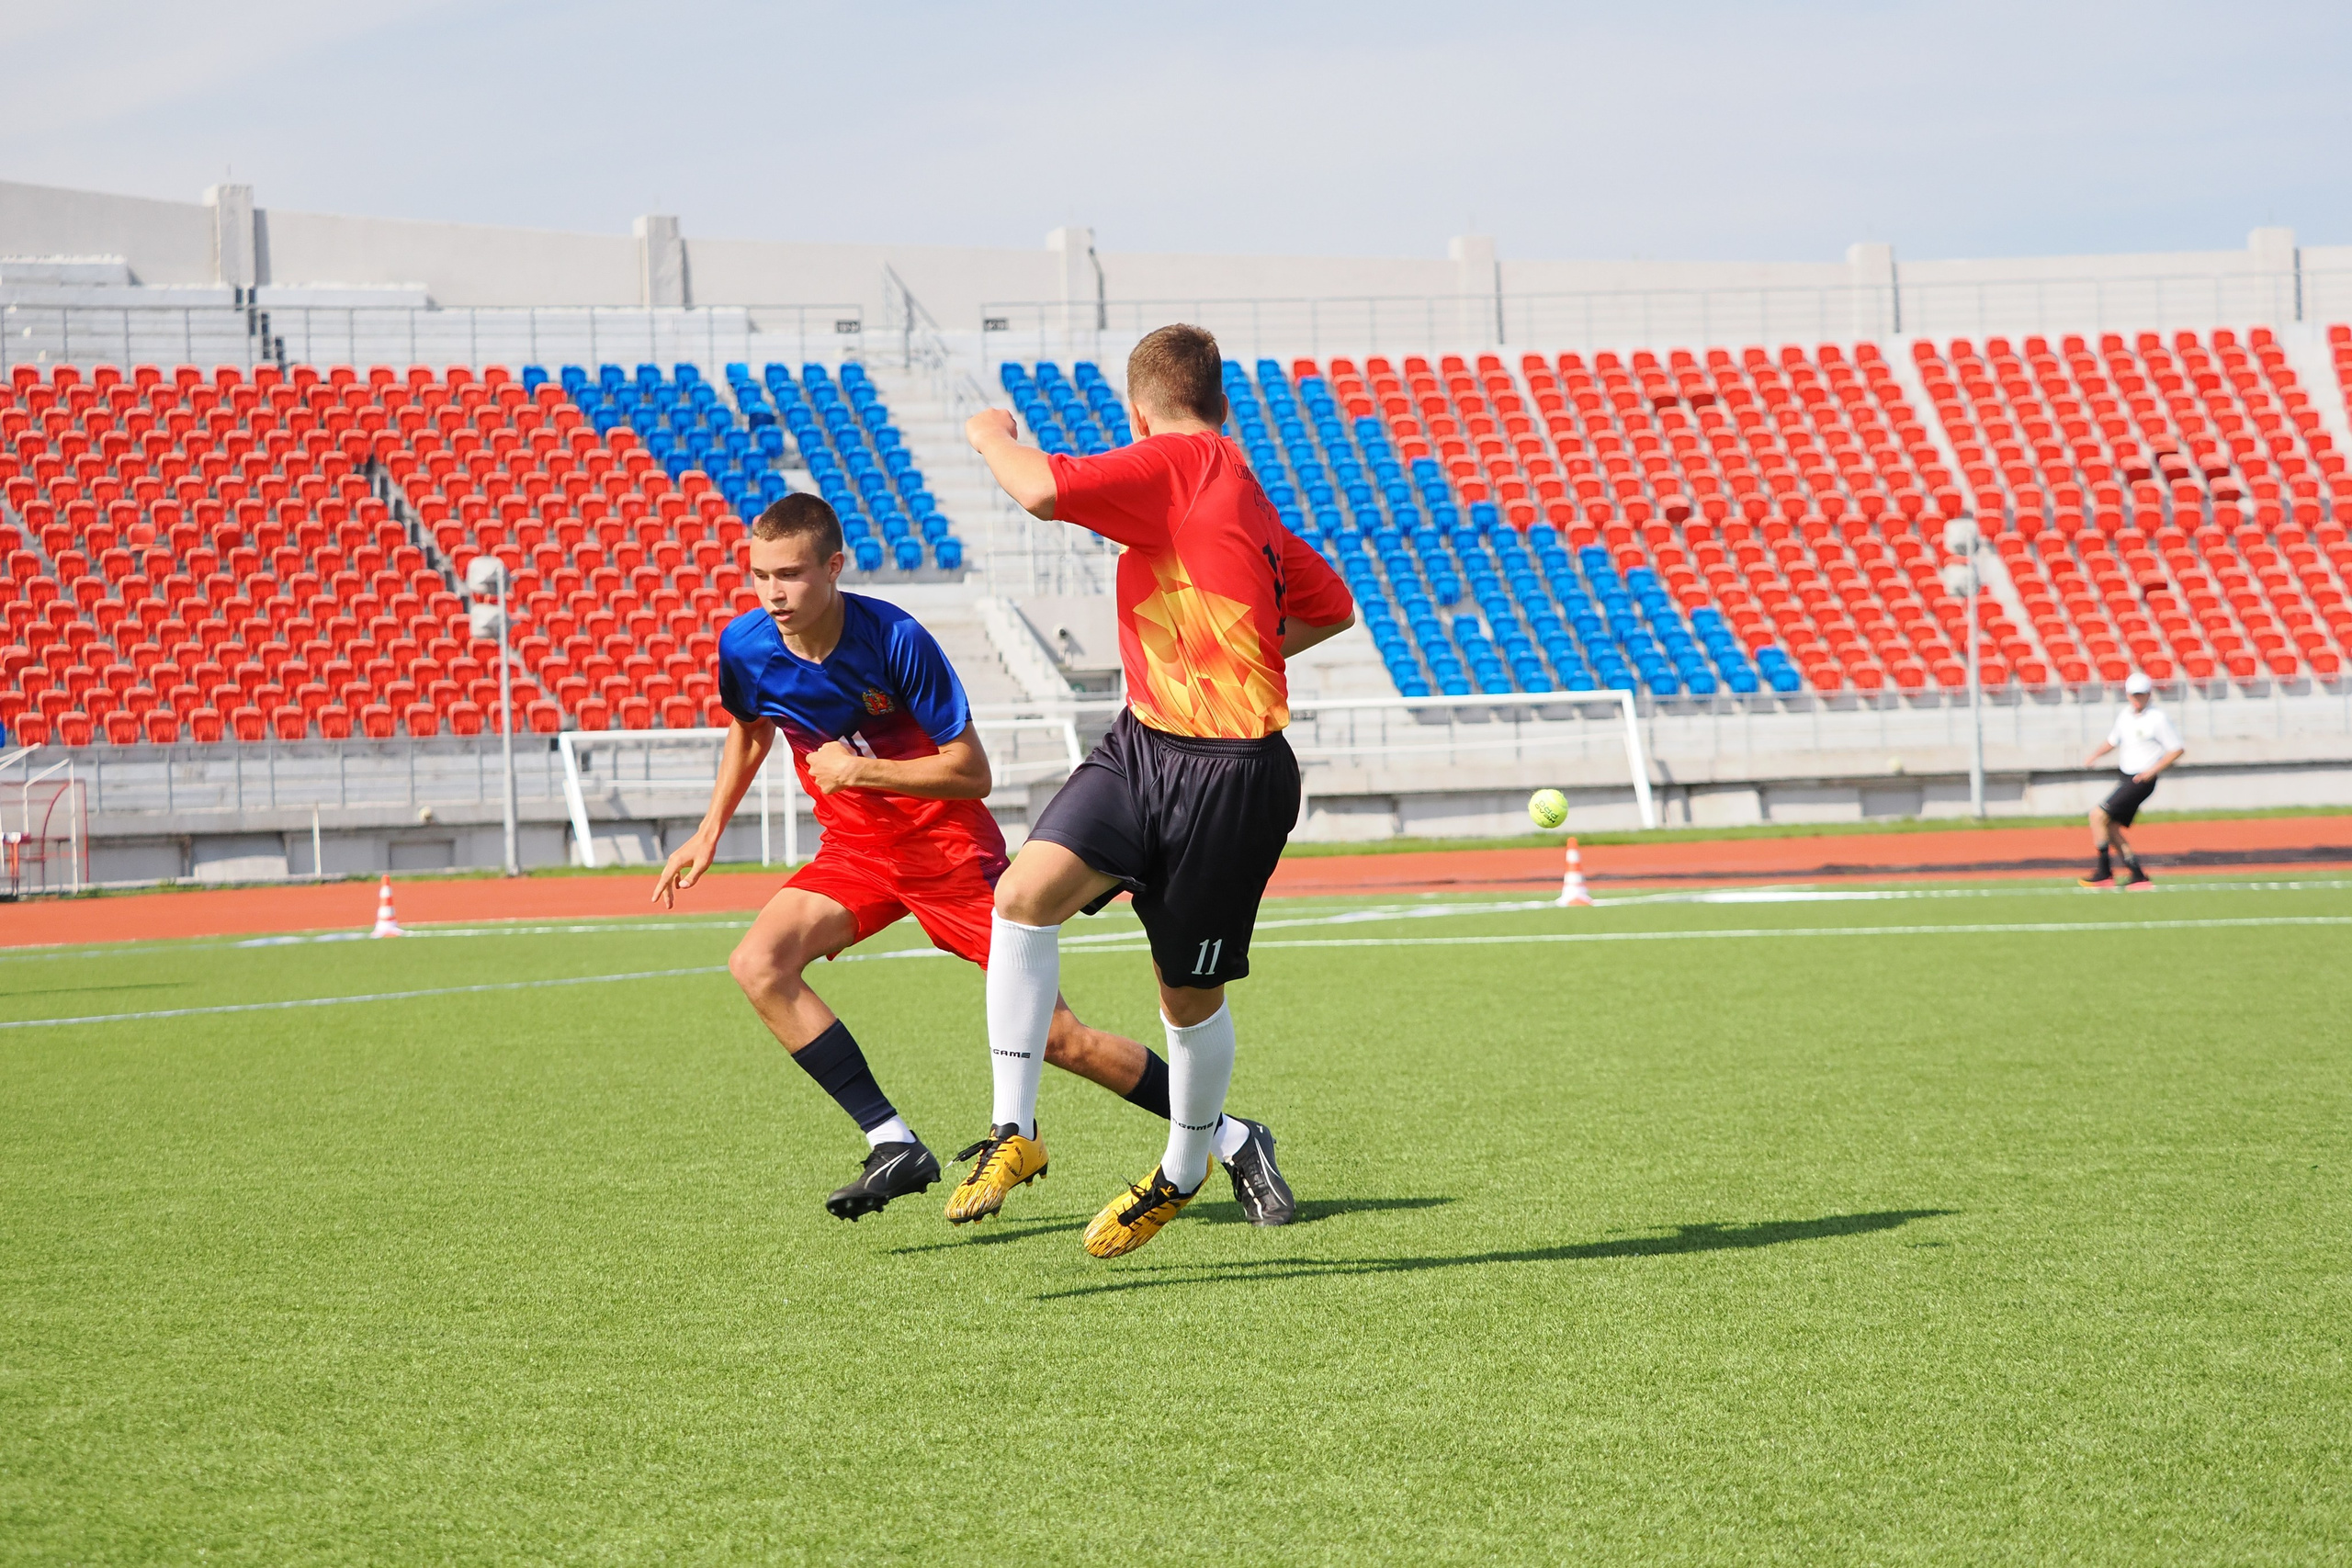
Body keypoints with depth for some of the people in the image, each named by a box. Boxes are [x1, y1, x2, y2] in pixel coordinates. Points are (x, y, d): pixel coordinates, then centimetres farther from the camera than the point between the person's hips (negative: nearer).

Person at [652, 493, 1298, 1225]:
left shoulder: (895, 639, -24)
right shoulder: (745, 647, -9)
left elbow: (972, 772, -18)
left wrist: (861, 770, -26)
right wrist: (710, 832, 11)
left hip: (949, 847, -5)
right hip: (856, 852, 5)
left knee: (1054, 1036, -6)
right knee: (758, 963, -21)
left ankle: (1235, 1140, 10)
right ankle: (895, 1146, -15)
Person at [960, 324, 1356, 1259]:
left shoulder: (1178, 464, -13)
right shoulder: (1245, 499, 14)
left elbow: (1043, 491, -24)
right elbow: (1331, 606, 27)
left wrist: (991, 436, -4)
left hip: (1230, 777, -8)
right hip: (1142, 746, 8)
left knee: (1189, 993, 7)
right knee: (1023, 893, -13)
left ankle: (1184, 1171, 32)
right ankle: (1013, 1130, -9)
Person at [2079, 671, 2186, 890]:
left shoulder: (2158, 719, -13)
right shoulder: (2125, 715, 10)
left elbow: (2177, 749, -11)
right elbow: (2113, 740, 25)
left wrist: (2153, 770, -18)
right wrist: (2095, 756, 8)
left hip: (2142, 780, -8)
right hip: (2127, 778, 8)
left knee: (2098, 815, -14)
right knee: (2111, 827, 7)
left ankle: (2104, 873, -9)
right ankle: (2137, 876, 11)